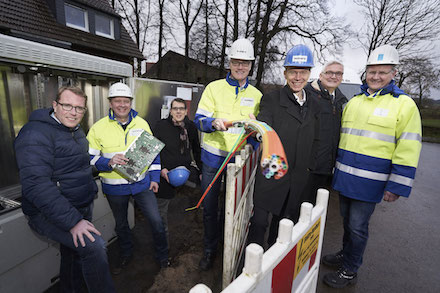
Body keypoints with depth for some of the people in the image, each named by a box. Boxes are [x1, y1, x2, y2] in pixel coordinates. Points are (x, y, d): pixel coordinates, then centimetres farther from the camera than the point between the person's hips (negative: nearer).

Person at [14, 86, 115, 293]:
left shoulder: (75, 130, 9)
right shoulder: (36, 134, -20)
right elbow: (36, 185, -28)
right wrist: (72, 221, -31)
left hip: (81, 208, 9)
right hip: (49, 213, -8)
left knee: (75, 253, 21)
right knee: (95, 246, -24)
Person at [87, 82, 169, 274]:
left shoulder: (142, 124, 0)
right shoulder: (98, 128, -6)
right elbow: (90, 157, -4)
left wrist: (154, 178, 3)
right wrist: (109, 162, -24)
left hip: (141, 183, 1)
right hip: (114, 188, 0)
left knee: (156, 220, 2)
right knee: (121, 224, 20)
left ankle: (162, 256, 27)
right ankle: (125, 255, 46)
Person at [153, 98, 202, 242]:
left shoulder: (191, 126, 4)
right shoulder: (161, 126, -6)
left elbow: (196, 150, 12)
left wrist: (202, 170, 9)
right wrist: (161, 169, -14)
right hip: (166, 173, -3)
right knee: (162, 209, 6)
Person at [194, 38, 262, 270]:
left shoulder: (256, 94, 7)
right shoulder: (214, 87, 1)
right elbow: (199, 120, -6)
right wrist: (214, 122, -28)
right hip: (213, 157, -1)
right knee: (209, 206, 9)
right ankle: (209, 249, 32)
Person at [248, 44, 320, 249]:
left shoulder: (313, 103, 10)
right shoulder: (271, 99, -5)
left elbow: (313, 139, 17)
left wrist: (308, 164, 13)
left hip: (298, 177, 5)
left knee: (285, 221, 20)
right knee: (260, 220, 0)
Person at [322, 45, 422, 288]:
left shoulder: (404, 104, -5)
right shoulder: (354, 101, 11)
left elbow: (407, 150, -9)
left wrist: (396, 186, -13)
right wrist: (336, 167, 18)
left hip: (369, 181, -5)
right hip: (345, 176, 5)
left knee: (357, 227, 5)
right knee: (347, 220, 19)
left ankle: (350, 272, 24)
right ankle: (346, 254, 40)